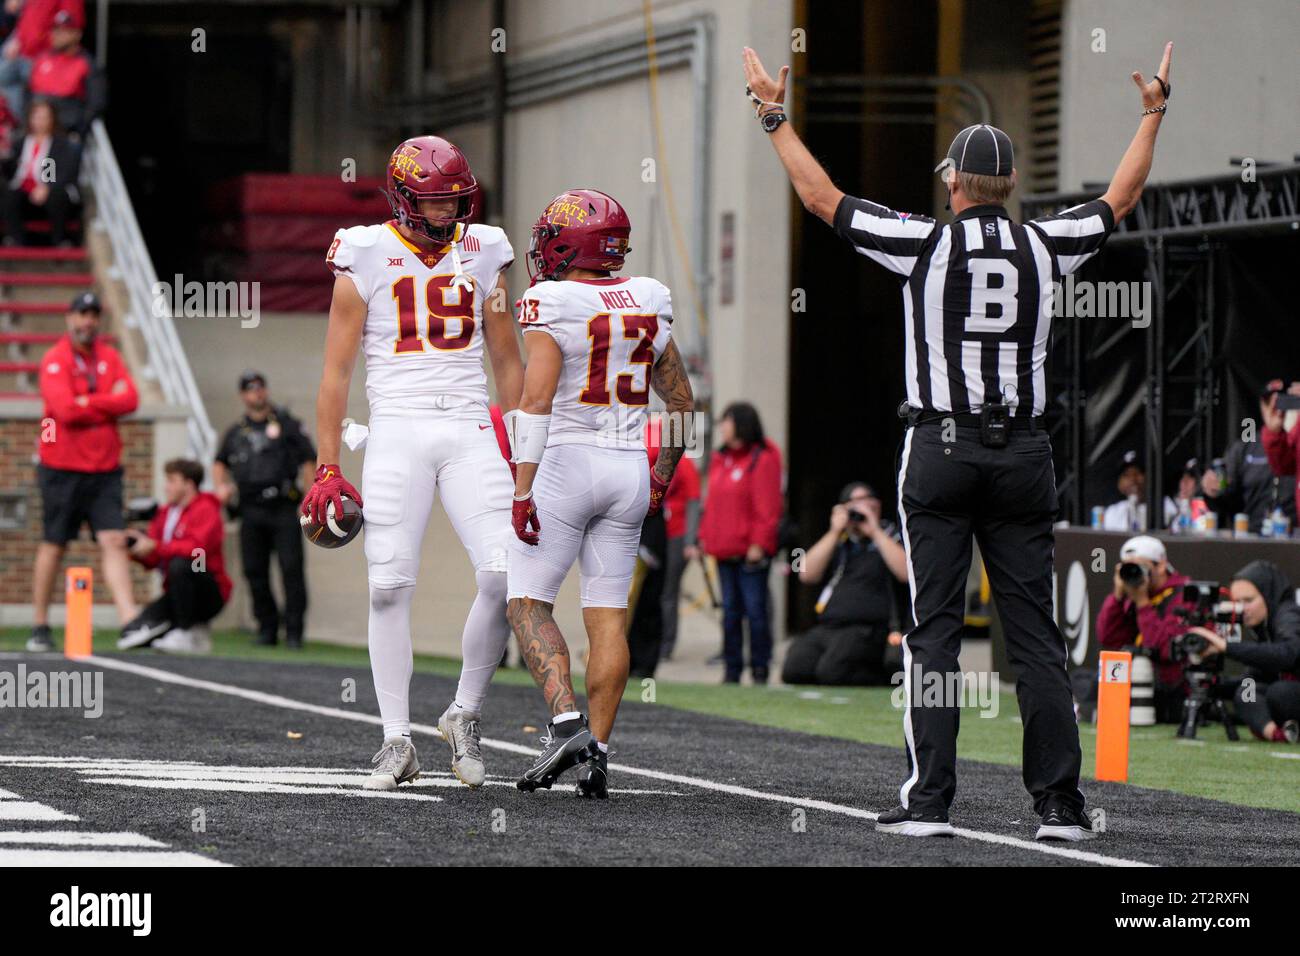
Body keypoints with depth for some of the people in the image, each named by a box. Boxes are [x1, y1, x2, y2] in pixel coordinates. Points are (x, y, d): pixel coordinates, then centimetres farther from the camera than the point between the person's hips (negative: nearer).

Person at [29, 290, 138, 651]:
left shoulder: (109, 357, 10)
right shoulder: (55, 360, -7)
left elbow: (130, 400, -5)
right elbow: (65, 409, -21)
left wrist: (88, 403, -13)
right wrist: (109, 404, -9)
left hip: (105, 469, 4)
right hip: (63, 469, -4)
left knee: (114, 541, -6)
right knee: (54, 545, 4)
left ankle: (129, 618, -13)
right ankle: (40, 627, 12)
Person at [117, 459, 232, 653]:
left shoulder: (205, 510, -10)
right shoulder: (166, 512, 11)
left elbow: (197, 548, -27)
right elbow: (152, 560, 11)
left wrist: (154, 546, -26)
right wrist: (136, 547, -10)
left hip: (211, 594, -7)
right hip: (176, 594, 7)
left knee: (179, 564, -38)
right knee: (131, 633, -9)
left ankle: (185, 634, -24)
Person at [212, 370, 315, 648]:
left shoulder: (286, 425, 8)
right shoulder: (236, 432, 18)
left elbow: (307, 462, 3)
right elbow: (220, 463, 31)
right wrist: (221, 486, 11)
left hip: (283, 509, -4)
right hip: (251, 511, 4)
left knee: (291, 567, -11)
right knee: (255, 571, 1)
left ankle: (294, 631, -9)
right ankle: (267, 627, 10)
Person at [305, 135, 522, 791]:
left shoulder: (482, 255, 11)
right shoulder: (368, 258, 1)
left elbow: (507, 361, 18)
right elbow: (336, 370, 2)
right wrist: (327, 468, -3)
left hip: (470, 433, 2)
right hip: (397, 431, -2)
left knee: (504, 576, -11)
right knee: (390, 587, -5)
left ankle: (464, 715, 7)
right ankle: (397, 741, 3)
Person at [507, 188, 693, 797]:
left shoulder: (552, 306, -10)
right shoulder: (646, 306, 8)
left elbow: (536, 400, -17)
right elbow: (681, 403, 15)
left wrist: (523, 489, -16)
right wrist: (661, 478, 25)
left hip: (567, 461, -6)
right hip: (630, 468, 6)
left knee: (527, 604, 2)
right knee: (608, 615, 6)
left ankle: (566, 722, -16)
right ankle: (597, 755, 3)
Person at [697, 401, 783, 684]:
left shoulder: (762, 458, -9)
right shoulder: (721, 459, 16)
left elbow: (768, 506, -13)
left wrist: (759, 543, -18)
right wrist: (705, 536, 15)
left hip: (750, 553, -8)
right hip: (724, 549, 8)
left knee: (755, 609, -5)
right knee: (730, 610, 10)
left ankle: (760, 670, -1)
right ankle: (732, 669, 15)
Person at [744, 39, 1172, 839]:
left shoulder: (924, 243, -4)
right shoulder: (1044, 247, 3)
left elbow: (821, 196, 4)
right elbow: (1123, 198, 21)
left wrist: (775, 115, 15)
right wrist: (1154, 114, 33)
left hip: (941, 450, -2)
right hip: (1025, 451, 2)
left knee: (936, 625, 0)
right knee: (1035, 630, 4)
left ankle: (931, 798, -5)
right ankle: (1061, 803, 1)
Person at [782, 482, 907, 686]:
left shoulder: (888, 537, 11)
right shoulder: (838, 542, 24)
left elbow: (906, 573, -9)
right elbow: (807, 575, 9)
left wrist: (875, 532, -5)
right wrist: (834, 533, 4)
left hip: (868, 629, -5)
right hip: (825, 629, 5)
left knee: (832, 671, -31)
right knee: (794, 670, -21)